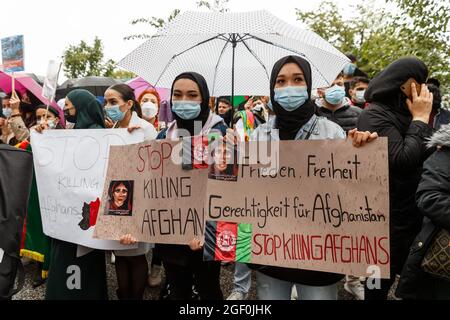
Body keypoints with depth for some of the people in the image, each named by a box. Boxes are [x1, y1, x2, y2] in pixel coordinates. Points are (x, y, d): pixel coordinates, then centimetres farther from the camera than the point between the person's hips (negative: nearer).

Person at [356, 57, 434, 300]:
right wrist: (420, 117, -17)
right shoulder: (374, 115, -17)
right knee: (381, 279, 8)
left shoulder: (399, 113, 9)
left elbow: (428, 156, 11)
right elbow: (403, 160, -27)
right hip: (388, 217, -8)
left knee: (389, 275, 21)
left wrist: (421, 118, 0)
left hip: (406, 213, 8)